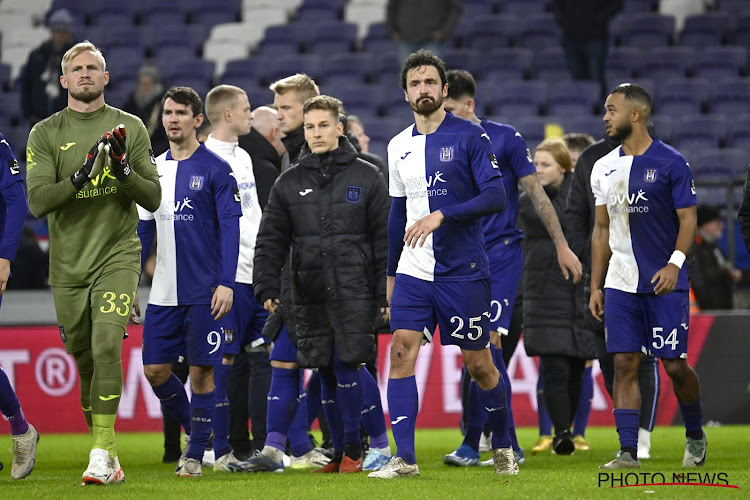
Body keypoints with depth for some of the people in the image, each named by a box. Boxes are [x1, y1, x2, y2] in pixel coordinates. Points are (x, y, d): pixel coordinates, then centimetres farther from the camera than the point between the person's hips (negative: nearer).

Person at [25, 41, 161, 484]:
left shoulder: (130, 128, 4)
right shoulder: (45, 133, 3)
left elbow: (153, 198, 2)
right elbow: (38, 200, -8)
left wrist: (123, 169, -16)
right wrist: (80, 176, -23)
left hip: (117, 255, -2)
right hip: (68, 264, 2)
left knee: (107, 346, -20)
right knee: (85, 360, 7)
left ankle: (103, 453, -20)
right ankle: (109, 461, 20)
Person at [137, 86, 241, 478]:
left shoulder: (215, 169, -4)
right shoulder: (154, 170, 12)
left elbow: (230, 228, -7)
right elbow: (143, 229, 17)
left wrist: (226, 283, -15)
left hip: (204, 291, -5)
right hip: (163, 293, 5)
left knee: (200, 372, -2)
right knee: (155, 370, 2)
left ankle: (196, 454, 9)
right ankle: (193, 429, 24)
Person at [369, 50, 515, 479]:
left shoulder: (470, 136, -5)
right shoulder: (399, 146, 11)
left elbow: (496, 196, -15)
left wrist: (441, 216, -24)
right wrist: (391, 273, 22)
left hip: (463, 271, -4)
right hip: (413, 272, 4)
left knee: (479, 363, 4)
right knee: (402, 351, -12)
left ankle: (504, 446, 25)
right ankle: (404, 457, -13)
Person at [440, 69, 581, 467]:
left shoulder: (504, 138, -3)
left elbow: (536, 194, 1)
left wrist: (561, 246, 1)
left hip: (501, 253, -4)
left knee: (486, 342, -14)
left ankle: (473, 442, -12)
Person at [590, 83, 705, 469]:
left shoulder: (670, 163, -4)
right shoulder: (603, 168, 11)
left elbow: (687, 220, -4)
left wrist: (675, 263, -20)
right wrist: (594, 286, 13)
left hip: (665, 282, -4)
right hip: (620, 284, 4)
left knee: (674, 364, -1)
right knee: (625, 364, -3)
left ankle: (695, 435, 23)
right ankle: (628, 452, -3)